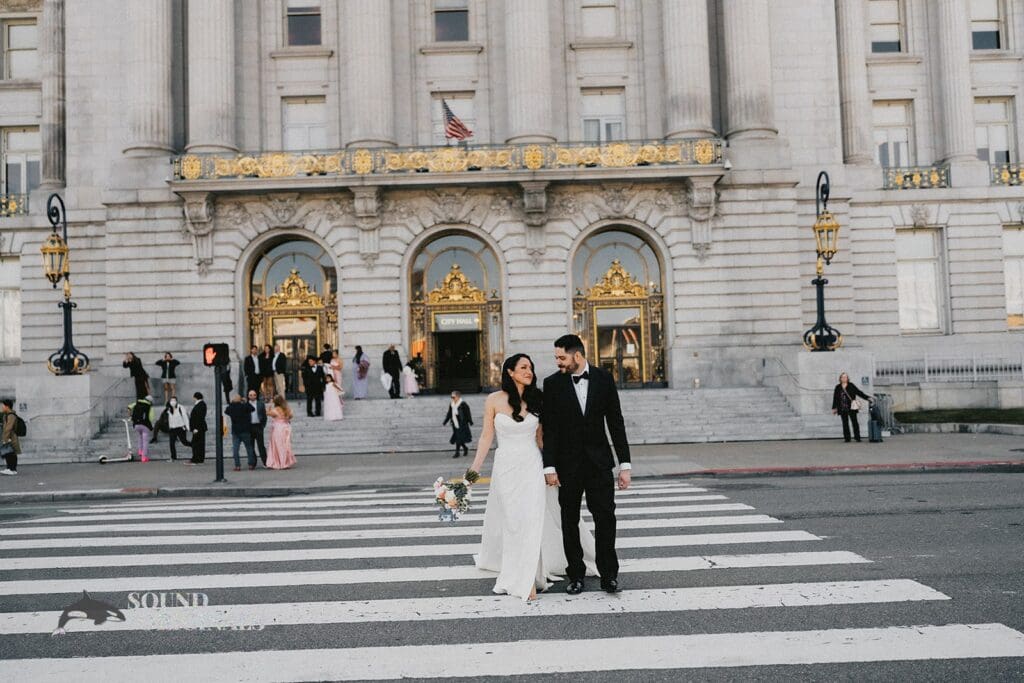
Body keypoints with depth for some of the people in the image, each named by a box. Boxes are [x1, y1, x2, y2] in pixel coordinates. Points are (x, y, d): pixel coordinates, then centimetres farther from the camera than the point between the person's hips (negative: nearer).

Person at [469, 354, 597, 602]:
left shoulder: (535, 400, 3)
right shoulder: (494, 400, -4)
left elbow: (540, 437, 10)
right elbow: (487, 436, 1)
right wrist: (475, 466, -2)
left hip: (532, 465, 1)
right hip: (506, 466, -1)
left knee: (531, 519, -5)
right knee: (513, 521, 5)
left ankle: (526, 579, 4)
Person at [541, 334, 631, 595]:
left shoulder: (604, 378, -1)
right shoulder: (553, 383, -2)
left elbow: (616, 422, 0)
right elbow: (549, 428, -3)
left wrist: (625, 464, -3)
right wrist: (549, 467, -9)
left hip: (599, 462, 0)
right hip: (568, 463, 0)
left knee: (605, 517, -2)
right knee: (570, 521, 7)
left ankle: (609, 575, 9)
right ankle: (575, 576, 17)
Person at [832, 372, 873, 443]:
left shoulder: (851, 386, 5)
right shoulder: (838, 387, 10)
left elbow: (859, 392, 6)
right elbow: (835, 398, 12)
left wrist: (867, 398, -2)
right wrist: (834, 408, 12)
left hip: (851, 408, -2)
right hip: (842, 409, 2)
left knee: (854, 422, -4)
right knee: (845, 424, 3)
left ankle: (857, 437, 0)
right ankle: (847, 438, 6)